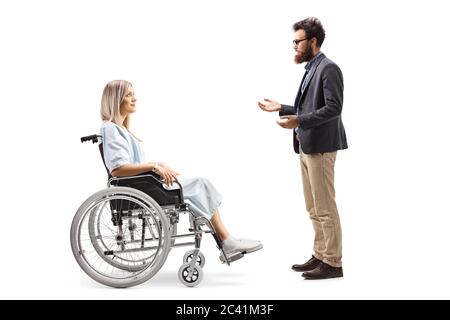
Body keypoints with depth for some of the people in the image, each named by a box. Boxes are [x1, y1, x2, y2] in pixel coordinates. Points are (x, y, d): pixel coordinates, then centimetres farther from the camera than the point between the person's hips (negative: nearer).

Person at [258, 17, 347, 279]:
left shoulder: (328, 68, -11)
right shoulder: (311, 69, 18)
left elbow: (333, 108, -20)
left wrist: (299, 121, -26)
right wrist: (281, 108, 14)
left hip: (320, 147, -10)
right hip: (306, 146, 10)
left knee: (325, 208, -4)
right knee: (314, 209, 13)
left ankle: (333, 263, 3)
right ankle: (320, 256, 22)